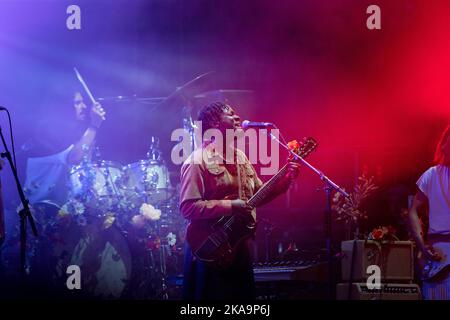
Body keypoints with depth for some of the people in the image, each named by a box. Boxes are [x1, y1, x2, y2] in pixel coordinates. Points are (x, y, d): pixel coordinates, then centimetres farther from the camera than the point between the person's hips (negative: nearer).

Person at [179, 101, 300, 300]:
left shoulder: (240, 156, 13)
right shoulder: (198, 161, -13)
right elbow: (187, 207, -21)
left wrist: (286, 179, 3)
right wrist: (230, 207, -25)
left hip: (240, 248, 8)